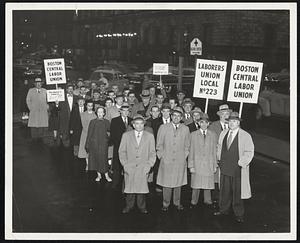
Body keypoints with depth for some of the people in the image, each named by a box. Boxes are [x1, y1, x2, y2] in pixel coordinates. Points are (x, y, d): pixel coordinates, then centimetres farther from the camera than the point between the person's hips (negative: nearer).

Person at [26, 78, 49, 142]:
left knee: (43, 125, -6)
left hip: (43, 112, 1)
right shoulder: (31, 91, 10)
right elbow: (28, 100, 9)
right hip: (34, 112, -1)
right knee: (34, 125, -5)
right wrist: (31, 108, 0)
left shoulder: (44, 91, 14)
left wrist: (47, 108, 4)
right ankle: (34, 138, 1)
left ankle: (41, 138, 1)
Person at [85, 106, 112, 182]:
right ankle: (99, 175, 15)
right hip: (94, 143, 1)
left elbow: (110, 132, 12)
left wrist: (108, 134, -10)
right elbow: (89, 133, 4)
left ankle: (106, 175, 3)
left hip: (103, 143, -1)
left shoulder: (106, 122, 4)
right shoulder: (93, 122, 4)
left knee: (103, 158, -6)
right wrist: (87, 145, 1)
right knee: (96, 158, 4)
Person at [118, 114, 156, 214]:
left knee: (142, 186, 0)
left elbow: (152, 153, 6)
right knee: (129, 187, 3)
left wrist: (148, 165, -4)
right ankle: (129, 206, 19)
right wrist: (125, 165, -3)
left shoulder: (150, 136, 6)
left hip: (143, 168, 0)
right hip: (129, 168, 0)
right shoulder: (126, 135, 6)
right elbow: (122, 151, 7)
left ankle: (142, 206, 17)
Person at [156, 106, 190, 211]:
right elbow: (159, 145, 6)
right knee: (166, 183, 1)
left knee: (178, 183, 8)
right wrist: (161, 156, 0)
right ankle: (166, 203, 15)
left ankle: (177, 202, 23)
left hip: (180, 161, 1)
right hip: (166, 161, -1)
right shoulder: (163, 127, 1)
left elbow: (187, 146, 12)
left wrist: (184, 157, 5)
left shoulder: (185, 129, 5)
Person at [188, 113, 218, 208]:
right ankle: (194, 202, 16)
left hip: (209, 164, 1)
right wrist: (191, 165, -4)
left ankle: (207, 200, 22)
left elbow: (214, 151, 9)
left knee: (208, 183, 6)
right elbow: (191, 151, 1)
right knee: (196, 184, 2)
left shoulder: (213, 135, 7)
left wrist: (215, 165, 6)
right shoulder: (193, 134, 2)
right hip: (197, 164, -1)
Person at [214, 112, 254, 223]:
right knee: (224, 190, 14)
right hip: (224, 168, 5)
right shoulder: (223, 133, 9)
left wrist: (240, 163, -15)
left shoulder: (245, 136, -8)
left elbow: (249, 152, -9)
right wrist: (220, 161, 11)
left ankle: (239, 214, 17)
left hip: (237, 170, -5)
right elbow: (219, 148, 19)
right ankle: (223, 209, 31)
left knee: (237, 192, 3)